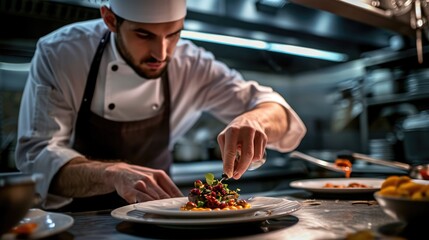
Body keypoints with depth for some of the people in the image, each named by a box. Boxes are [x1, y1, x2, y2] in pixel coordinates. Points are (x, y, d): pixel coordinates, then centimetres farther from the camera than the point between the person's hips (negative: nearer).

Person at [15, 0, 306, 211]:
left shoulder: (191, 64, -9)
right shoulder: (58, 54, -15)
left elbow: (276, 111, -10)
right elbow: (36, 157, -23)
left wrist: (254, 119, -33)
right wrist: (114, 173, -41)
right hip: (76, 218, -2)